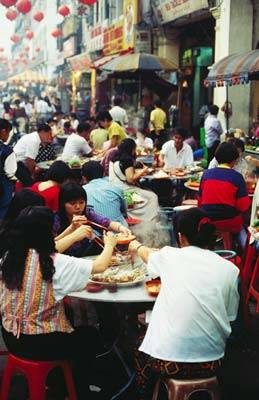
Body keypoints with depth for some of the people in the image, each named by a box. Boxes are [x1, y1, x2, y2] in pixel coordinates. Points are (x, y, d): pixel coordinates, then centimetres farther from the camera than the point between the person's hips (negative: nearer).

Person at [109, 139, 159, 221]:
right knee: (152, 197, -3)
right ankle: (151, 221, -3)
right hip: (125, 191, -9)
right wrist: (142, 172, -4)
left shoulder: (114, 158, 13)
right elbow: (130, 179, -18)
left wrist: (138, 173, 19)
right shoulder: (127, 159, -13)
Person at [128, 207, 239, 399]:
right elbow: (230, 317, 3)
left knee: (142, 341, 29)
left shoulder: (170, 256, -6)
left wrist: (137, 247, 40)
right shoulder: (230, 269, -4)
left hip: (169, 362, -2)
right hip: (212, 363, 3)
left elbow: (148, 254, 17)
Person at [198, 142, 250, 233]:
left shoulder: (206, 174, 3)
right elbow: (243, 207, -9)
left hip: (207, 222, 4)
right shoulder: (237, 177, -7)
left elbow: (200, 202, 8)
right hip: (230, 224, -4)